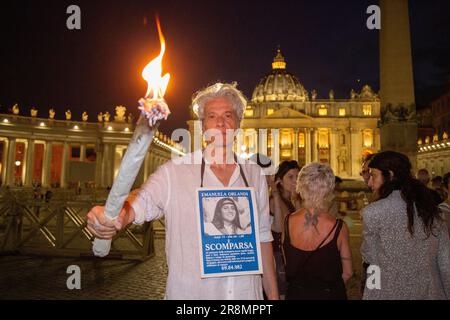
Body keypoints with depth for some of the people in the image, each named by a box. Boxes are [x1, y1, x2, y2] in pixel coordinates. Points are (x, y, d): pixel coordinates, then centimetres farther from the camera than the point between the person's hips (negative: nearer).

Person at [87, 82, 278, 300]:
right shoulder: (175, 172, -10)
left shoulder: (254, 174, 1)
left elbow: (262, 237, 5)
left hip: (247, 292, 3)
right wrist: (115, 217, -44)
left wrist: (273, 294, 5)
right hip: (188, 292, -2)